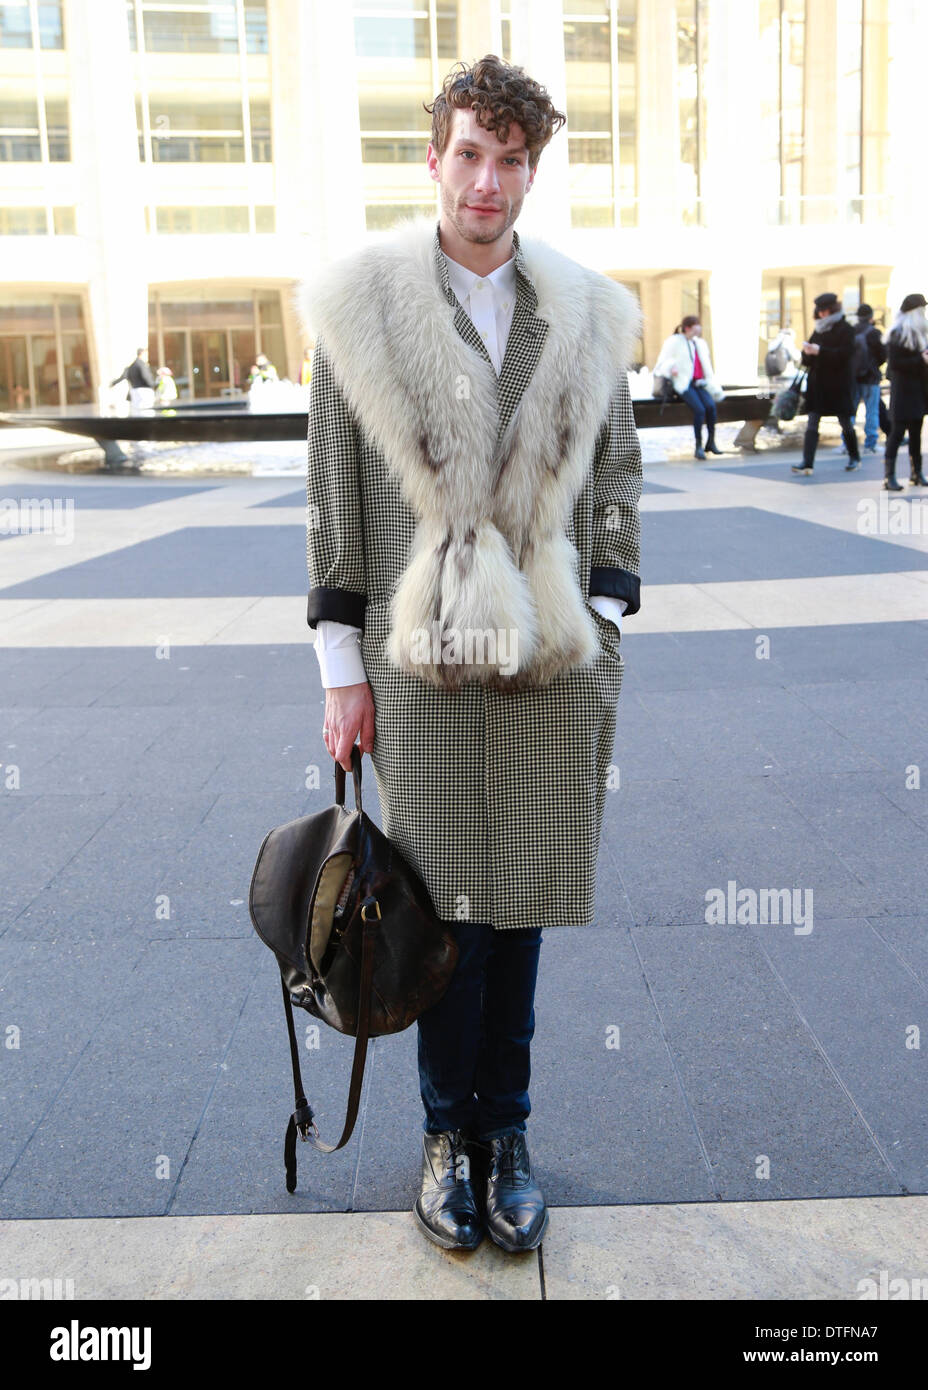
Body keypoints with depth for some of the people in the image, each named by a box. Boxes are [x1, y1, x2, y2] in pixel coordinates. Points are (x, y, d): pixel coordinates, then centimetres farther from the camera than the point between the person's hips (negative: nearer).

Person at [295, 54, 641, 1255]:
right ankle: (451, 1132, 26)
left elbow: (615, 486, 11)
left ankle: (505, 1129, 28)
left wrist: (603, 635, 4)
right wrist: (342, 669, -1)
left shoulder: (586, 315, 7)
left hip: (551, 662, 2)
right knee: (450, 908, 5)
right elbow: (334, 500, 1)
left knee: (516, 905, 10)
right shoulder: (360, 308, 1)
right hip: (422, 661, -2)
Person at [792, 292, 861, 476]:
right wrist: (808, 352, -10)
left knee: (845, 423, 7)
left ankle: (854, 458, 25)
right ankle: (807, 463, -10)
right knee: (812, 424, -5)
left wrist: (820, 351, -25)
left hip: (838, 385, -5)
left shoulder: (845, 329, -5)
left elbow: (845, 353, -18)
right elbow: (807, 360, 14)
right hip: (817, 383, 5)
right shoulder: (819, 330, 13)